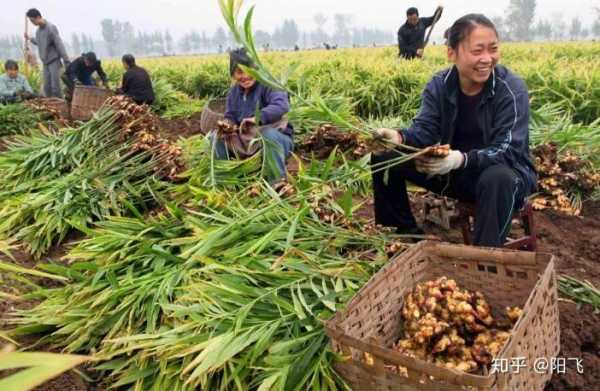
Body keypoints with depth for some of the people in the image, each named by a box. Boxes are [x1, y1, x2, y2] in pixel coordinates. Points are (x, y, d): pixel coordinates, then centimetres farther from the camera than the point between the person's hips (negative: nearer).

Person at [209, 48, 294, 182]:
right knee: (216, 136, -5)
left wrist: (258, 118, -46)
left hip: (278, 139, -6)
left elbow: (282, 105, -32)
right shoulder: (234, 92, 7)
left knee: (268, 133, -40)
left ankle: (279, 181, -30)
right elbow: (230, 118, 6)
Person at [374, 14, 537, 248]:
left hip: (504, 171, -4)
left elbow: (507, 151, -27)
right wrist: (399, 138, -40)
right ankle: (406, 231, 6)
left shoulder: (512, 89, -19)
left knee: (498, 179, -42)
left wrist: (462, 159, -45)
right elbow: (425, 131, -16)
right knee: (384, 157, -6)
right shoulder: (439, 85, -7)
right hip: (452, 172, 4)